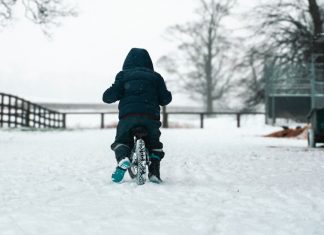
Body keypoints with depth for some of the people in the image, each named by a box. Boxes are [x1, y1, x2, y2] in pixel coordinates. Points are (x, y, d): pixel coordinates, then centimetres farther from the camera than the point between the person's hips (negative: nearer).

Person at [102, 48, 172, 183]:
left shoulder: (123, 75, 14)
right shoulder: (155, 77, 19)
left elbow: (108, 96, 4)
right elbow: (166, 98, 14)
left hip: (128, 115, -1)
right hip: (151, 115, 1)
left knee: (121, 140, 18)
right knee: (154, 143, 24)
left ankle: (123, 159, -14)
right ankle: (154, 173, 10)